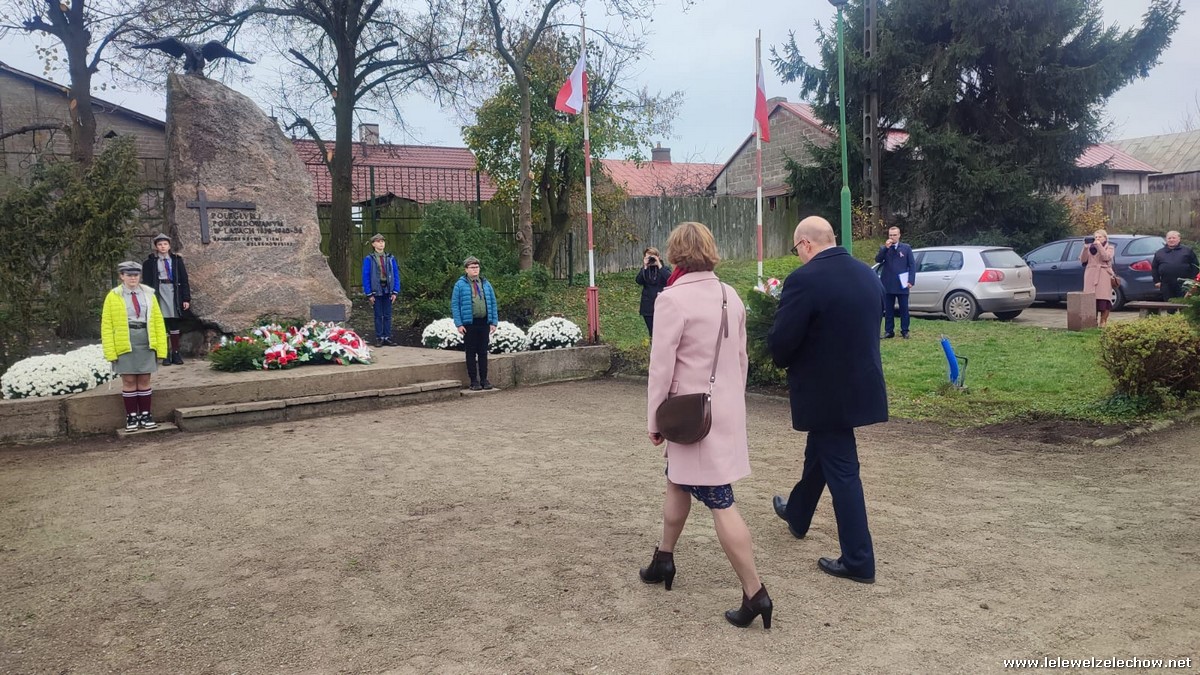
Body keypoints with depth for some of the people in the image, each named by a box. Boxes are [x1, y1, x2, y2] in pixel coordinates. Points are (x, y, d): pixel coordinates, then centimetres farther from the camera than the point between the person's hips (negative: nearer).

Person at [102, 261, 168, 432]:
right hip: (124, 343, -2)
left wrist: (161, 346, 1)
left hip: (146, 342, 2)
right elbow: (106, 325, -1)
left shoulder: (148, 294, 6)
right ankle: (131, 416, 12)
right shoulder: (113, 296, 0)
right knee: (129, 380, 3)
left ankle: (145, 415, 16)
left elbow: (158, 321, 6)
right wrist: (110, 351, -8)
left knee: (144, 380, 7)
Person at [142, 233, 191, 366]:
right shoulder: (150, 262, 3)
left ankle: (176, 353, 11)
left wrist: (186, 299, 0)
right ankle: (166, 354, 4)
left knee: (174, 324, 5)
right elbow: (147, 282, 2)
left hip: (174, 293, 1)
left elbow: (184, 280, 6)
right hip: (159, 293, -1)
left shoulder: (176, 260, 7)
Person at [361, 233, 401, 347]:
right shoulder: (369, 259, -4)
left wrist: (395, 292, -3)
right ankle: (379, 338, 11)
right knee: (378, 316, 5)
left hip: (388, 290, 2)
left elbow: (396, 275, 4)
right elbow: (366, 277, -4)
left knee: (387, 316, 6)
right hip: (376, 291, -2)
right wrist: (369, 294, -9)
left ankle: (387, 338, 12)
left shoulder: (390, 258, 3)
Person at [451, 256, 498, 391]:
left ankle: (484, 379, 15)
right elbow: (454, 305, -3)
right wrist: (459, 324, -11)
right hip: (469, 324, -3)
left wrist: (494, 322, 4)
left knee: (483, 352, 8)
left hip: (484, 323, 3)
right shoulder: (460, 285, -1)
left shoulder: (486, 284, 10)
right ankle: (474, 381, 8)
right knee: (471, 353, 2)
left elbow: (493, 303, 11)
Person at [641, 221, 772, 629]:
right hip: (727, 409, 8)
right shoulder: (730, 296, 6)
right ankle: (664, 559, 37)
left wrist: (654, 420, -7)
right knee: (678, 481, 23)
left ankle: (755, 593, 0)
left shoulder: (673, 299, -16)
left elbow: (662, 365, -16)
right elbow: (741, 357, 12)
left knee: (720, 503, -3)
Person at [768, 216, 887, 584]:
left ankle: (858, 562, 10)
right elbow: (870, 327, 13)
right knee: (819, 452, 25)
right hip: (861, 383, 8)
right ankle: (797, 514, 47)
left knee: (841, 470, 1)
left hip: (826, 391, -8)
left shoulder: (804, 279, -20)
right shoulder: (868, 274, 4)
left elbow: (780, 340, -20)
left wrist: (784, 361, 2)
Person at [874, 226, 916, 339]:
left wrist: (911, 280, -8)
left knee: (904, 309, 4)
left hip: (902, 284, -1)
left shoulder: (906, 248, 3)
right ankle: (889, 331, 12)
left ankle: (904, 331, 11)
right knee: (888, 309, 6)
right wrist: (885, 248, -18)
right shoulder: (883, 248, 8)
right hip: (888, 285, 1)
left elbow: (912, 265, 1)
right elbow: (877, 259, -8)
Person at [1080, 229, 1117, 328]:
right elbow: (1082, 260, 4)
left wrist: (1099, 246, -13)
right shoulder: (1090, 247, 17)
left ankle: (1103, 321, -6)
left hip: (1104, 275, -2)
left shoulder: (1109, 248, 11)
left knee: (1103, 298, -9)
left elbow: (1106, 257, -9)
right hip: (1091, 275, 2)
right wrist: (1085, 248, -9)